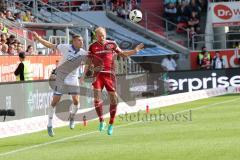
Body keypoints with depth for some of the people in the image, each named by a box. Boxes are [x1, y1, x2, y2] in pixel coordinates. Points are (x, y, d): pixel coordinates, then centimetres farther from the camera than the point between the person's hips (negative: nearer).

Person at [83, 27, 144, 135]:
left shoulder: (112, 44, 5)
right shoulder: (93, 47, 4)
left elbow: (122, 54, 17)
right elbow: (89, 63, 9)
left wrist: (135, 50, 5)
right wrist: (84, 74, 0)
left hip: (110, 75, 1)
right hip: (98, 75, -1)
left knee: (113, 100, 1)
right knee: (97, 97, -16)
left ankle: (111, 124, 13)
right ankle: (101, 121, -3)